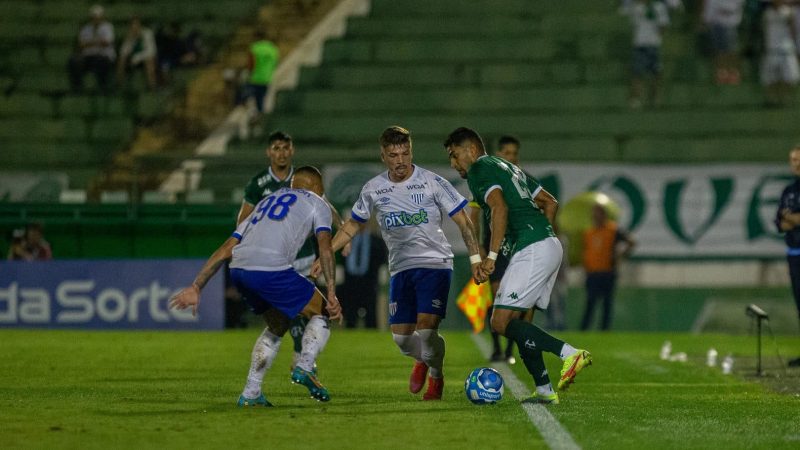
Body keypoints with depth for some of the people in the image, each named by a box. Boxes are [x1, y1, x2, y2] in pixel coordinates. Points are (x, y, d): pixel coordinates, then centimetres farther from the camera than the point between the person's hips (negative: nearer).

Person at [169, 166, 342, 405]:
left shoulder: (267, 201, 35)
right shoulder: (316, 204, 21)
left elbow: (225, 249, 29)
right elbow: (325, 248, 2)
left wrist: (196, 287, 27)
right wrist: (331, 294, -4)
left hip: (239, 269, 6)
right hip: (271, 268, -6)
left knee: (277, 325, 27)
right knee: (322, 313, 14)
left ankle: (251, 393, 20)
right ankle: (304, 368, -6)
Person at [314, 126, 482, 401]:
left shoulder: (432, 182, -7)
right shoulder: (374, 190, 3)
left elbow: (462, 221, -4)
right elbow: (353, 225, 17)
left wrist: (475, 257, -12)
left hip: (435, 263, -4)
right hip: (400, 268, 4)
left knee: (426, 329, -19)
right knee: (401, 337, -1)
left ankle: (436, 375, 12)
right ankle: (421, 360, 36)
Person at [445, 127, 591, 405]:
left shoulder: (478, 170, -1)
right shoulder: (508, 168, 27)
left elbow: (499, 208, -18)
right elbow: (550, 203, 28)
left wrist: (490, 258, -21)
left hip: (531, 251, -10)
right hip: (550, 245, 10)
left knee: (501, 322, -10)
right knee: (514, 320, 13)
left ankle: (569, 353, -21)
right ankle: (544, 390, 7)